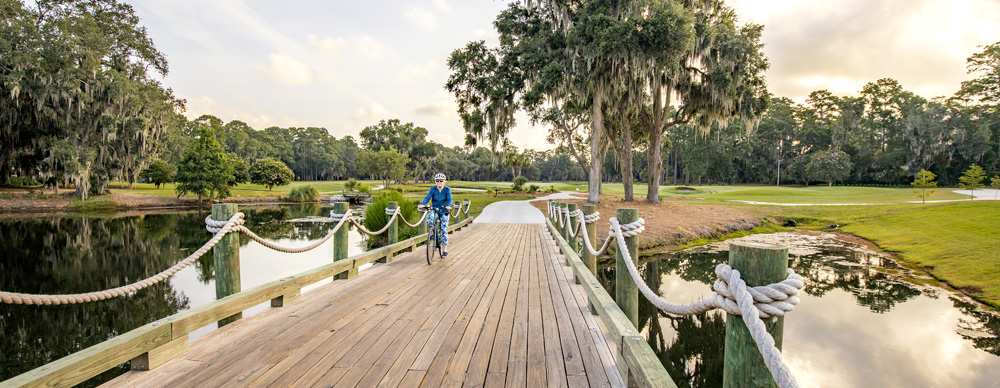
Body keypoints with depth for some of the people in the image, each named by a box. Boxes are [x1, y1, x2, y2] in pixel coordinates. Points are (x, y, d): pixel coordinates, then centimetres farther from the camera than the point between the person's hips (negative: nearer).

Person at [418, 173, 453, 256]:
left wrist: (449, 206, -42)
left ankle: (445, 249, 5)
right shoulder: (433, 189, -4)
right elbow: (427, 197, -17)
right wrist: (422, 204, -38)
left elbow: (450, 198, -20)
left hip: (444, 212, -1)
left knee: (444, 229, -5)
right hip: (434, 211, 1)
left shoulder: (447, 189, -6)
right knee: (429, 218, -33)